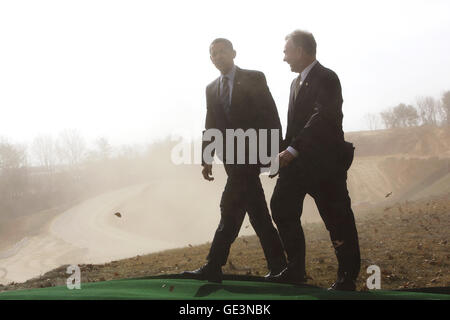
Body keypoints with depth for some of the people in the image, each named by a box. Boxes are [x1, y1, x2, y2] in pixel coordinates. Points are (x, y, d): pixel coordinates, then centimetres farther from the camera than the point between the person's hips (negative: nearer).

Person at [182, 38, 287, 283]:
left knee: (230, 206, -14)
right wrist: (206, 159, 9)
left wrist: (275, 151, -11)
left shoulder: (254, 79, 0)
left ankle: (213, 268, -15)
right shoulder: (212, 89, 17)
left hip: (250, 154, -6)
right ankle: (277, 265, 12)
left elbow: (271, 116, -4)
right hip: (230, 158, 6)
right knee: (257, 213, 7)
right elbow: (210, 126, 18)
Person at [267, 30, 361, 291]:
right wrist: (284, 154, 6)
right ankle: (295, 271, 16)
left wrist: (291, 150, -28)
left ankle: (348, 278, 7)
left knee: (338, 219, -3)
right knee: (282, 208, 7)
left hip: (326, 162, -9)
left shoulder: (326, 79, -11)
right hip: (299, 162, 9)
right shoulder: (297, 82, 17)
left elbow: (321, 119, -23)